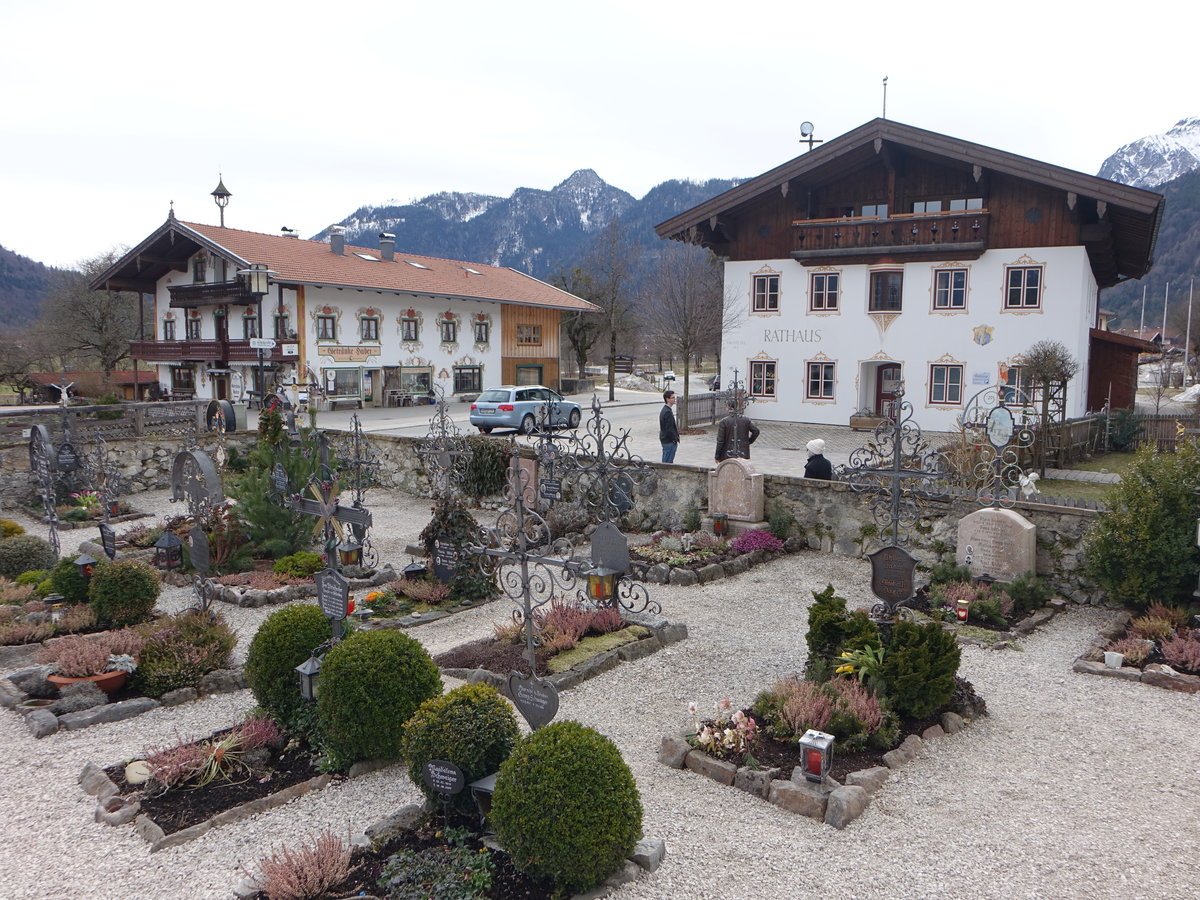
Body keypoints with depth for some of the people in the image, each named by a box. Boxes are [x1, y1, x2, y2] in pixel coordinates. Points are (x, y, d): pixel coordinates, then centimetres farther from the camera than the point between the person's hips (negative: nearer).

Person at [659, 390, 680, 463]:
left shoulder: (664, 410, 13)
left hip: (664, 440, 10)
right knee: (668, 462, -5)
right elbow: (669, 429, -23)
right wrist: (675, 439, -14)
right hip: (670, 441, -10)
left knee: (665, 462, 16)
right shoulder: (668, 412, -20)